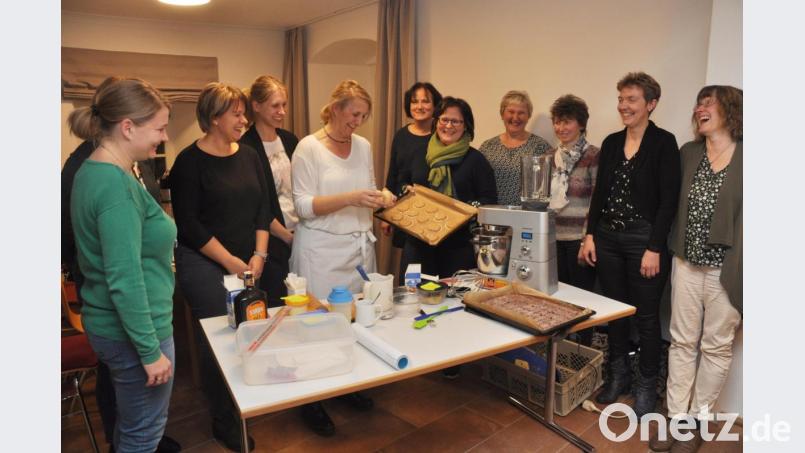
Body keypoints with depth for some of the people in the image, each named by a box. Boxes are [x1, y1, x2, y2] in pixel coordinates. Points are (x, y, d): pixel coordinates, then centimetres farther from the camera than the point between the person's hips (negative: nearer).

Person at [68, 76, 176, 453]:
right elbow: (125, 281, -26)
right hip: (132, 331, -9)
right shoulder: (117, 185, -24)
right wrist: (151, 350, -20)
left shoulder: (91, 171, 5)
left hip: (107, 324, 9)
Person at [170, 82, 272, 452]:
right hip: (205, 265, -5)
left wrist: (258, 255, -3)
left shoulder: (249, 156, 8)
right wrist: (231, 261, -12)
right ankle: (224, 421, 18)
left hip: (249, 263, 5)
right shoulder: (190, 161, -8)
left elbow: (263, 209, 8)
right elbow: (188, 223, -11)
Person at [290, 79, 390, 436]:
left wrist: (379, 201, -4)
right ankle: (312, 401, 21)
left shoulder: (364, 146, 9)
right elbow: (304, 206, -13)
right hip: (323, 249, -5)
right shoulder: (309, 147, -7)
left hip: (360, 245, 5)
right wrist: (351, 198, -22)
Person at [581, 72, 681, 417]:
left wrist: (654, 248, -16)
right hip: (607, 239, 5)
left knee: (646, 315, 6)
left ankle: (647, 384, 24)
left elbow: (668, 200, -12)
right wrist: (590, 235, 4)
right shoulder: (611, 142, 9)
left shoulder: (663, 142, -7)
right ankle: (618, 374, 31)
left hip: (645, 240, -5)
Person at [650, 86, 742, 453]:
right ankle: (677, 419, 22)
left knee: (716, 346, 9)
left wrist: (740, 272, -12)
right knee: (682, 342, 10)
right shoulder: (688, 153, 6)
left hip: (726, 269, -3)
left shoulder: (745, 156, -7)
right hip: (687, 263, 4)